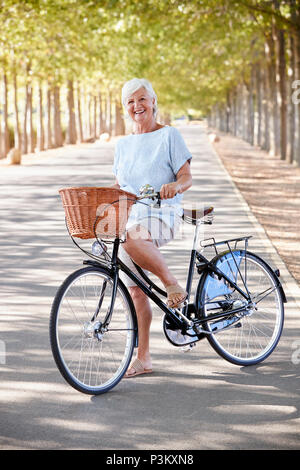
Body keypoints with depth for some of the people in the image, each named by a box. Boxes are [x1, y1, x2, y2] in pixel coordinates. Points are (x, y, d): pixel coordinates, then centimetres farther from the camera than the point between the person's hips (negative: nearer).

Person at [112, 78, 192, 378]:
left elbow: (187, 177, -4)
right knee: (135, 291, 1)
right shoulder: (123, 144, 16)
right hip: (128, 218, 5)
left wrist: (175, 186, -27)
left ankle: (172, 285, -19)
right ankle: (143, 358, 10)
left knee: (131, 238, -39)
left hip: (162, 215, -5)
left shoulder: (169, 135, 1)